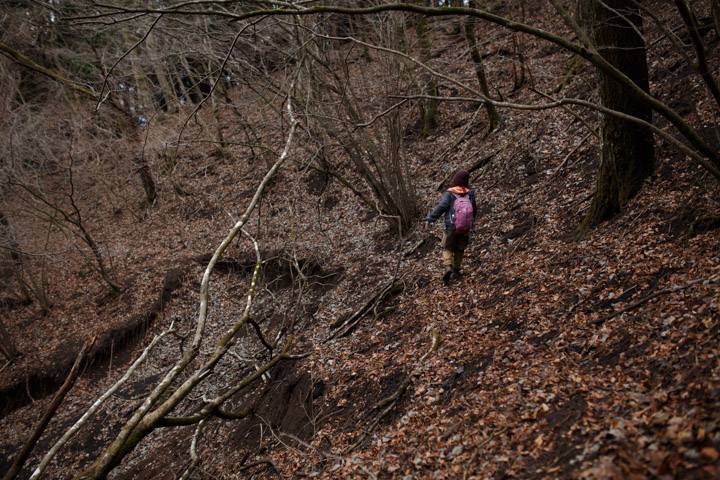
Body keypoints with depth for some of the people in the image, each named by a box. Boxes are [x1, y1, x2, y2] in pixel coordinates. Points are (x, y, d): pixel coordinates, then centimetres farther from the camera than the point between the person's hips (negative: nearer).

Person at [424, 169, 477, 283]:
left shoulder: (450, 193, -11)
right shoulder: (470, 194, 0)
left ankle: (448, 267, -12)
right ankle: (456, 269, 26)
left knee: (448, 249, 10)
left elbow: (440, 208, -18)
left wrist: (429, 219, -15)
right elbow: (474, 211, 11)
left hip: (451, 228, -3)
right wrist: (471, 221, 30)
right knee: (459, 249, 21)